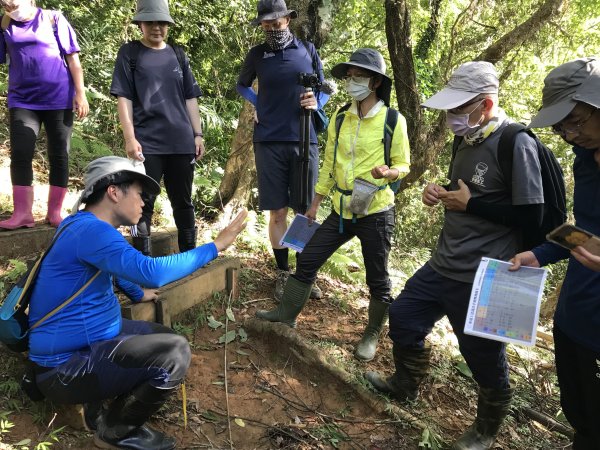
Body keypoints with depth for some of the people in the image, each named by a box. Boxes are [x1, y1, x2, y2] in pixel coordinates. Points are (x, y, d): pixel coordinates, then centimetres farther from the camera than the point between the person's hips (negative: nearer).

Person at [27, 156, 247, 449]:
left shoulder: (85, 225, 8)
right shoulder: (90, 229, -25)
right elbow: (151, 271, -37)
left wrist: (139, 294, 35)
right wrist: (215, 246, -28)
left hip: (89, 337, 10)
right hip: (66, 364, -10)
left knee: (168, 339, 18)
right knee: (175, 353, -21)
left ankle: (101, 405, 15)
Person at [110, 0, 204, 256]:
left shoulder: (178, 55, 15)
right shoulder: (129, 53, 6)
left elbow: (190, 98, 15)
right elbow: (124, 98, 0)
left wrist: (198, 134, 7)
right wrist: (130, 138, -10)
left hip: (181, 142, 3)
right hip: (146, 143, -3)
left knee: (183, 203, 9)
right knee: (143, 204, -1)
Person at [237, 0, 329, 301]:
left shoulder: (307, 50, 7)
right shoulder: (256, 55, 7)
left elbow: (324, 89, 15)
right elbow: (242, 85, 25)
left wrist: (316, 102, -7)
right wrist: (260, 104, 7)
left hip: (303, 140, 0)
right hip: (269, 142, 0)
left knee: (305, 211, 4)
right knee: (277, 212, 2)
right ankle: (283, 274, 15)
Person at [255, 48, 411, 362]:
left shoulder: (393, 121, -9)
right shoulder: (339, 119, 5)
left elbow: (403, 165, -3)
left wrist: (388, 172, -26)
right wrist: (315, 204, 14)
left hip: (376, 213, -4)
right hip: (342, 211, 5)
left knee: (377, 279, 8)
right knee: (307, 259, 8)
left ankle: (372, 334, 30)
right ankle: (287, 313, 28)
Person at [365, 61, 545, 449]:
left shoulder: (516, 143, -19)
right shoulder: (469, 139, 9)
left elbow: (532, 216, -22)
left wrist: (469, 204, -17)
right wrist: (440, 192, 1)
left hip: (484, 277, -8)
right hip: (444, 264, 9)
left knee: (484, 356, 9)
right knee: (404, 317, 17)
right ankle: (406, 385, 44)